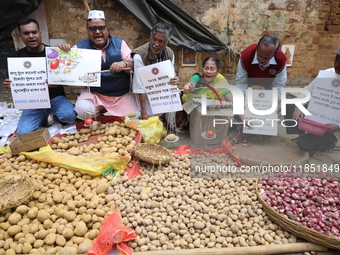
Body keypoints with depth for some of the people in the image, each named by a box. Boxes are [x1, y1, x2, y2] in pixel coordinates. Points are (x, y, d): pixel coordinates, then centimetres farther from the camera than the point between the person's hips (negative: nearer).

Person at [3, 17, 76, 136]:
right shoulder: (16, 57, 3)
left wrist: (57, 82, -27)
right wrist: (9, 85, -15)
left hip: (55, 98, -1)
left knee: (69, 115, -32)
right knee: (24, 133, -20)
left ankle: (55, 116, 7)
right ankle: (43, 119, 14)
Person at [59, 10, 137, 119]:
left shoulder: (119, 43, 2)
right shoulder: (80, 47, 1)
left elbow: (133, 66, -3)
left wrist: (124, 64, -26)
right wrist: (64, 51, -20)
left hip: (121, 95, 1)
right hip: (93, 94, 0)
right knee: (82, 110, -28)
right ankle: (101, 110, 8)